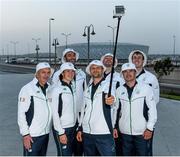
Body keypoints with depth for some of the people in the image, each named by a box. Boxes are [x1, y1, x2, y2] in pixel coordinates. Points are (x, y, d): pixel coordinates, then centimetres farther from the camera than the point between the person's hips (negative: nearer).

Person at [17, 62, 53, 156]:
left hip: (45, 133, 6)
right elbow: (21, 114, -13)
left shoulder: (49, 88, 5)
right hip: (32, 135, -6)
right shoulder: (27, 89, -13)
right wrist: (25, 134, -15)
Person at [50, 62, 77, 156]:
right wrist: (61, 132, -16)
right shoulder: (57, 89, -12)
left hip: (72, 127, 7)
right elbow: (55, 113, -14)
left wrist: (76, 127, 11)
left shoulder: (72, 88, 10)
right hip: (62, 128, -7)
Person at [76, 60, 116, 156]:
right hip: (87, 133, 5)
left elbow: (109, 96, -26)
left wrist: (110, 99, -48)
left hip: (104, 133, -5)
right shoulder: (88, 89, 14)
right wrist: (80, 128, 14)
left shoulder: (108, 85, -2)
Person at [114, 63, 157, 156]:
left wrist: (150, 128, -8)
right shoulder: (119, 90, 5)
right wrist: (115, 127, 9)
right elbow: (116, 110, 12)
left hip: (142, 133, -3)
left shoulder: (146, 88, -5)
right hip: (125, 132, 3)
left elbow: (152, 109, -5)